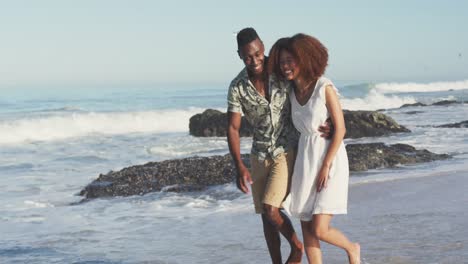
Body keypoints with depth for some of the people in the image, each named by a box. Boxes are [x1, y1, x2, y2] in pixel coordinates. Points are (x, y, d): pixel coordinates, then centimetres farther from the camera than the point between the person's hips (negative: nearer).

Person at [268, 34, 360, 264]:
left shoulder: (324, 87, -12)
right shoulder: (291, 92, 7)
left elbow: (340, 128, -12)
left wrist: (326, 165, -16)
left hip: (330, 160, -6)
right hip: (305, 162, 6)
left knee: (319, 230, -10)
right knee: (307, 230, 4)